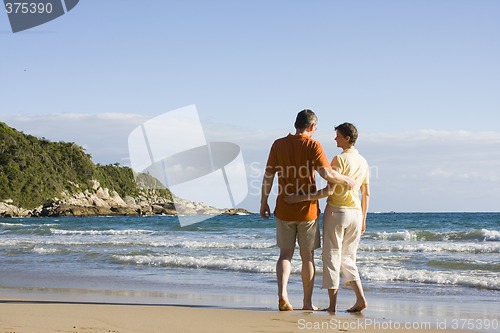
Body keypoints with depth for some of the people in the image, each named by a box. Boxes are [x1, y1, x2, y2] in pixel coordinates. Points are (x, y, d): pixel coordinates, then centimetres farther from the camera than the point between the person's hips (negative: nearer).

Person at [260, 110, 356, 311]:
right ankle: (307, 302, 15)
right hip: (307, 210, -2)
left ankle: (282, 293, -11)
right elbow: (326, 173, -21)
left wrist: (264, 202, 9)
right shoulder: (313, 146, -9)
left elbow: (268, 175, 1)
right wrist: (346, 181, -5)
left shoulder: (278, 145, 0)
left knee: (285, 254, 11)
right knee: (307, 256, 10)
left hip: (284, 210, 2)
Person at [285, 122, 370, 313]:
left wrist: (300, 198, -19)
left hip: (336, 211, -6)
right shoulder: (363, 162, 9)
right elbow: (366, 194, 13)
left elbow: (329, 191, -21)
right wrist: (363, 219, 22)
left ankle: (332, 304, 1)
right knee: (348, 258, 15)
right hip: (355, 213, 6)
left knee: (332, 257, 1)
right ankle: (360, 298, 3)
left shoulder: (340, 159, -13)